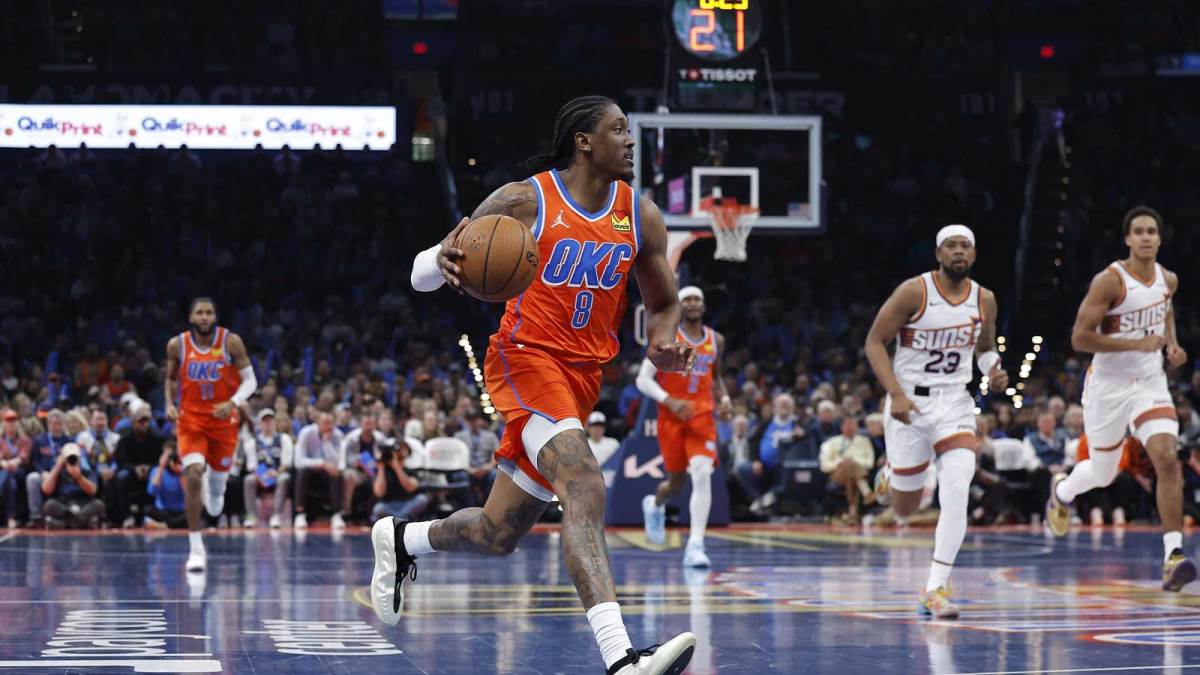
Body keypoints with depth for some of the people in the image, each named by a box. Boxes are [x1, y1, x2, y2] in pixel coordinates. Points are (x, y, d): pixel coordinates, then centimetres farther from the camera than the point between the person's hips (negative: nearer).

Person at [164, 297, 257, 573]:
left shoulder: (231, 342, -11)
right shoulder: (177, 345, -6)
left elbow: (250, 380, -7)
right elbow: (171, 379, 12)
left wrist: (233, 403, -24)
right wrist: (170, 404, -6)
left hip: (223, 420, 1)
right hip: (190, 419, -1)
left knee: (219, 475, 14)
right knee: (193, 477, -19)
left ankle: (215, 489, 58)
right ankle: (196, 549, -14)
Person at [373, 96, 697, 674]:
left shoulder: (641, 216, 5)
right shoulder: (524, 201, -8)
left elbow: (663, 305, 17)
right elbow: (421, 275, -5)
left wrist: (662, 344, -7)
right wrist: (445, 258, -30)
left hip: (583, 376, 6)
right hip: (526, 359, -6)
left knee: (496, 535, 12)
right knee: (584, 489, -31)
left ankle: (401, 539, 45)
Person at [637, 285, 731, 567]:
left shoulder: (716, 341, 8)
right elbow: (643, 380, -9)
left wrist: (724, 397, 4)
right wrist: (670, 401, -23)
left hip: (702, 417, 2)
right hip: (672, 417, -2)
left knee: (702, 473, -19)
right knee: (677, 481, 8)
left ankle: (696, 545, -23)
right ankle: (655, 504, 47)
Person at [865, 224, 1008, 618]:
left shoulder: (984, 301, 2)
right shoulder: (913, 292, -12)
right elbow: (875, 342, -9)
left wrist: (993, 370, -4)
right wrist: (896, 394, -20)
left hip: (954, 403, 2)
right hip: (909, 403, -2)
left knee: (957, 493, -20)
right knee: (905, 509, 7)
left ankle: (936, 589, -16)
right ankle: (889, 478, 46)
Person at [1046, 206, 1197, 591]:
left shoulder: (1168, 280, 1)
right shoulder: (1109, 281, -18)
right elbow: (1079, 338, -20)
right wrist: (1137, 343, -25)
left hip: (1150, 382, 3)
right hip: (1109, 384, -3)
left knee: (1167, 460, -18)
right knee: (1103, 473, 12)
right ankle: (1062, 493, 49)